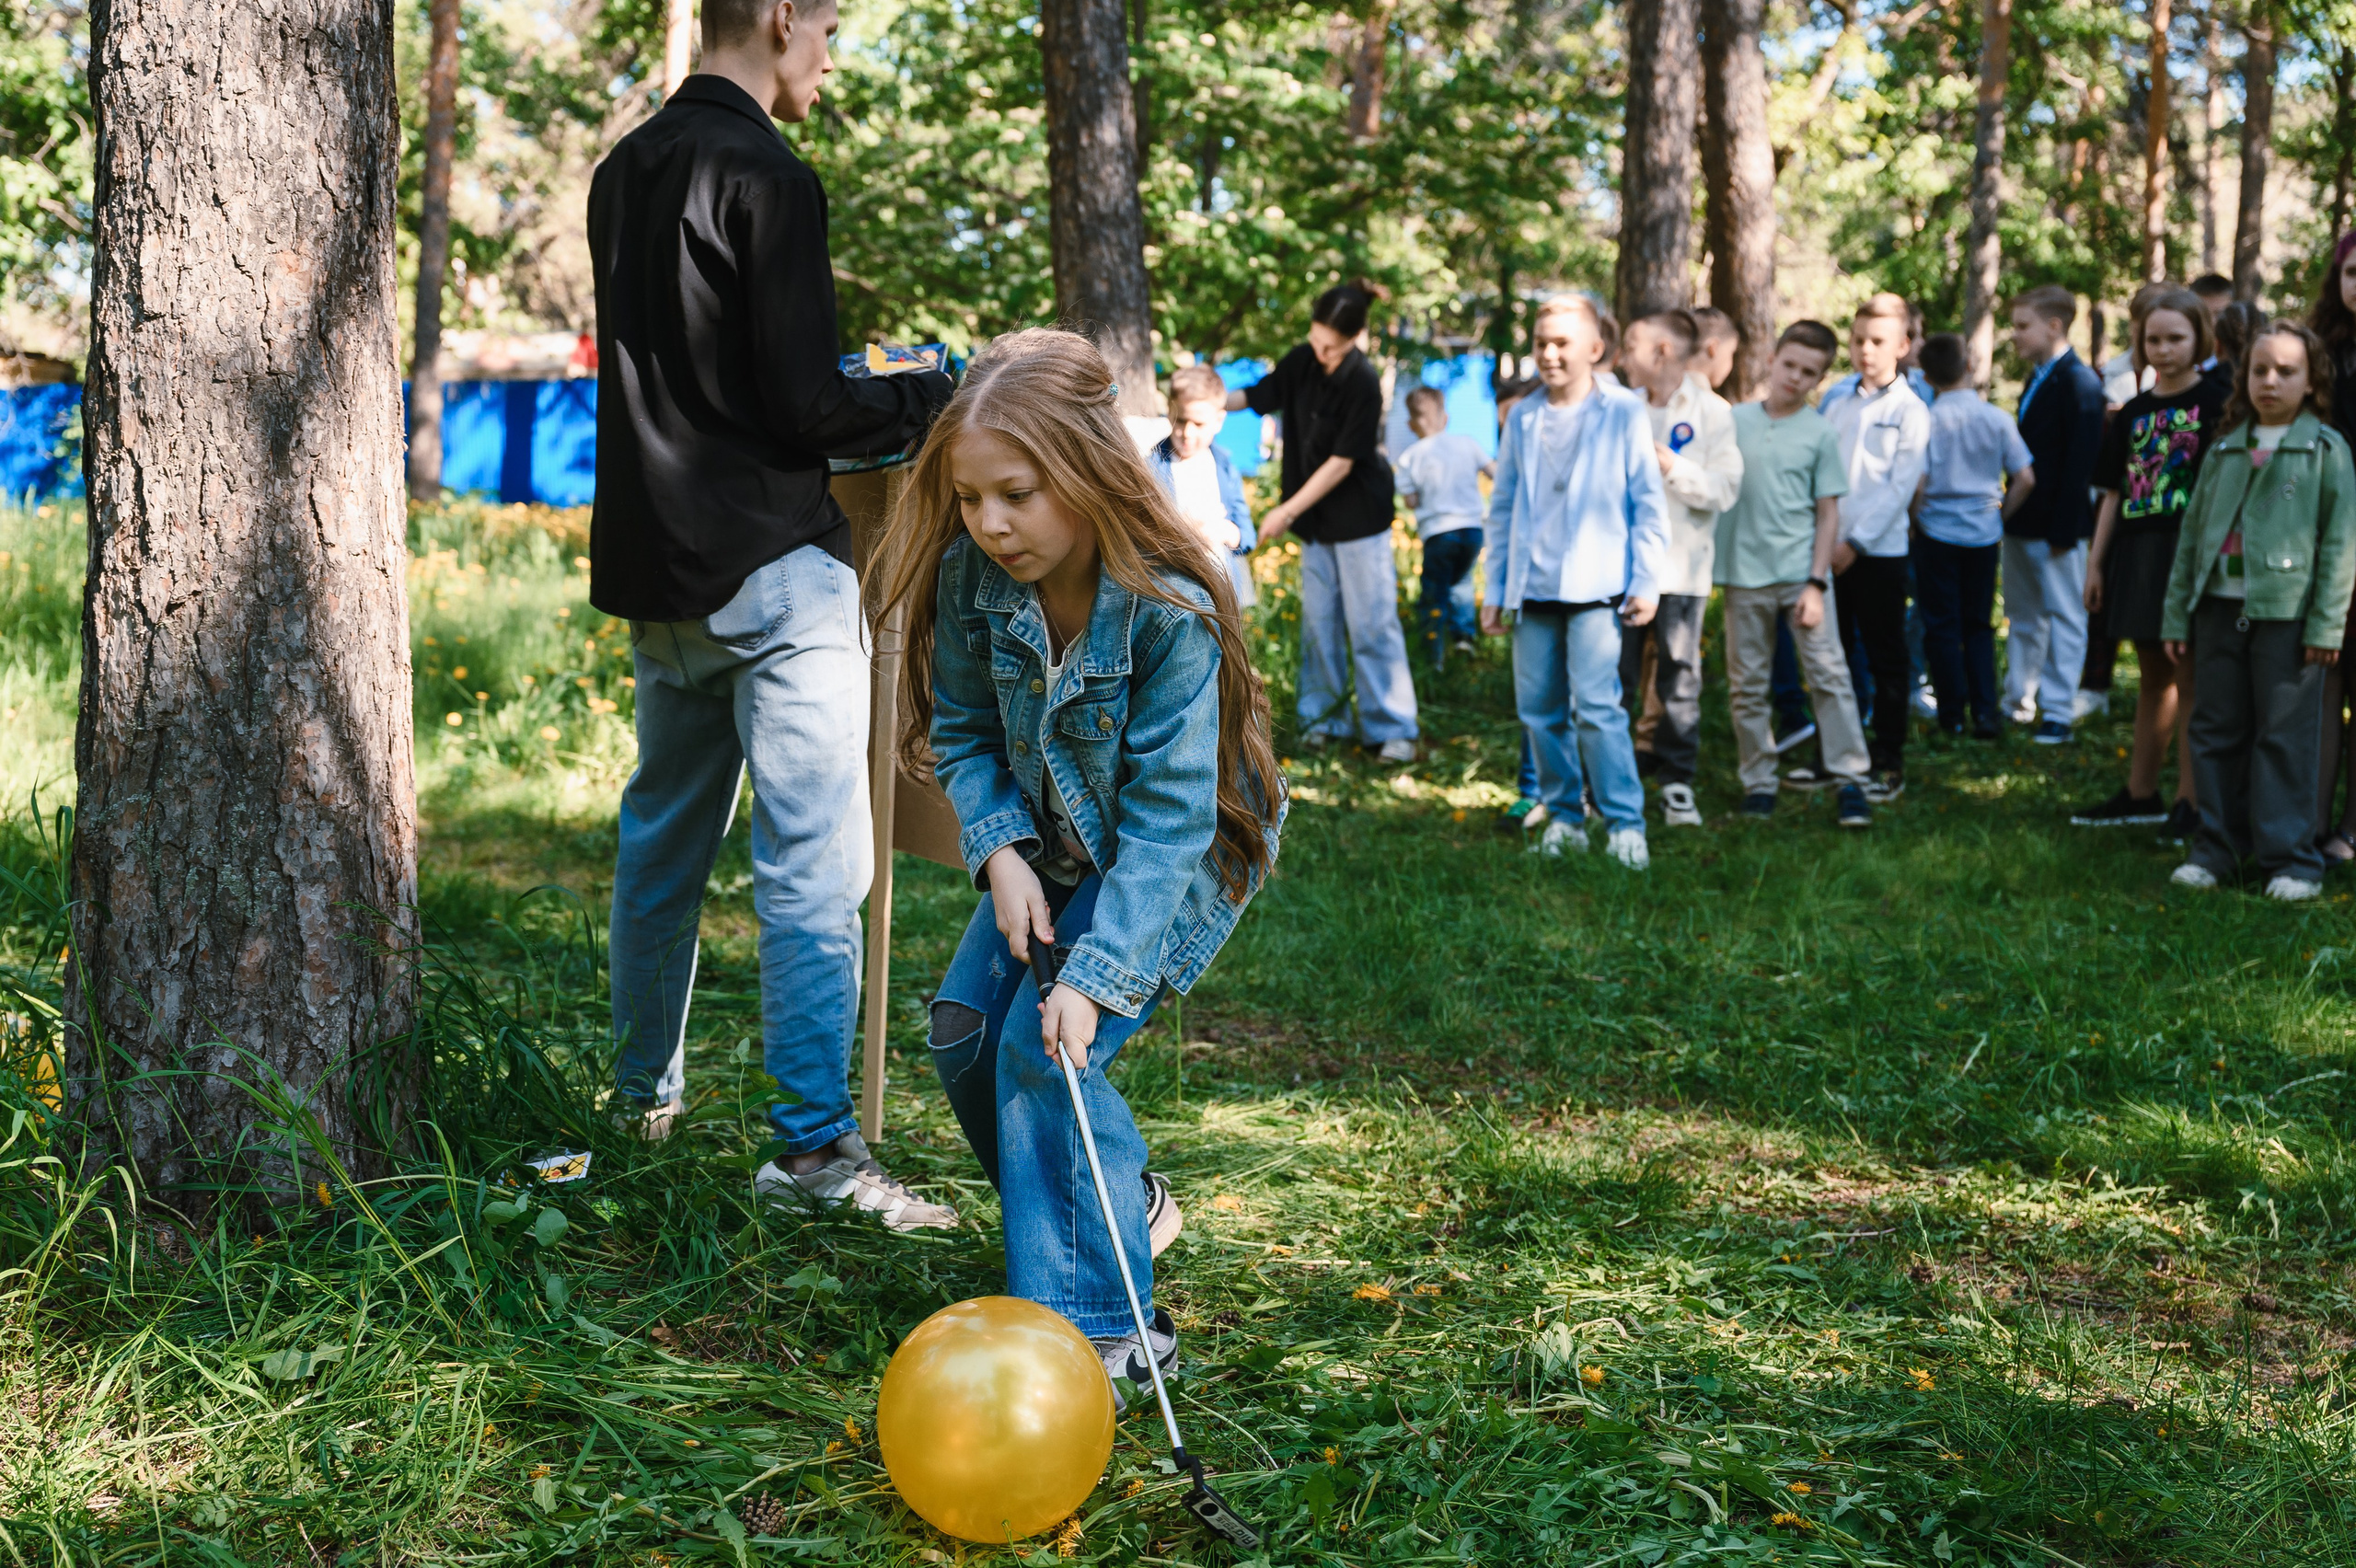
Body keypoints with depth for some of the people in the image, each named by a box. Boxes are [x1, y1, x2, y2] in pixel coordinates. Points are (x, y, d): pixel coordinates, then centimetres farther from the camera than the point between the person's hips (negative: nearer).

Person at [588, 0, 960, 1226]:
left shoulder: (624, 173, 12)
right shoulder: (765, 179, -14)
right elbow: (804, 408, -17)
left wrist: (857, 389, 21)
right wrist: (931, 399, -1)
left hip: (652, 570, 9)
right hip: (769, 571, -9)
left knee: (661, 836, 19)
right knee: (813, 864, -6)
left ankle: (644, 1094, 30)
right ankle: (813, 1146, -6)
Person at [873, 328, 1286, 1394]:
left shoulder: (1172, 610, -33)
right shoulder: (972, 576, -17)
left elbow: (1167, 814, -31)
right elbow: (964, 732, -2)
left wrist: (1095, 972, -36)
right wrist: (1000, 851, -20)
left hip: (1175, 854, -7)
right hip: (1049, 844, 7)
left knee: (1046, 1047, -20)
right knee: (963, 1028, 1)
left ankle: (1101, 1326, -13)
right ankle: (1118, 1204, 25)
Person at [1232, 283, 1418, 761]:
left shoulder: (1363, 383, -20)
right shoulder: (1303, 363, -1)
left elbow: (1341, 463, -19)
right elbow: (1256, 396, 11)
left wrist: (1287, 511, -17)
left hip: (1359, 518, -6)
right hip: (1316, 518, 6)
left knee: (1371, 623, -5)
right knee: (1319, 620, 9)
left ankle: (1392, 729, 0)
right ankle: (1323, 717, 19)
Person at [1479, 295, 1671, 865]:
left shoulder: (1624, 413, 1)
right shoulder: (1523, 418, 11)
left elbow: (1648, 503, 1)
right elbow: (1503, 506, 17)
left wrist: (1646, 582, -4)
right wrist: (1495, 589, 14)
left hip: (1595, 586, -4)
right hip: (1532, 588, 4)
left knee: (1595, 705, -14)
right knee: (1539, 708, 5)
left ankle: (1625, 824, -7)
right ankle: (1563, 817, 17)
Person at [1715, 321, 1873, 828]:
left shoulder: (1820, 433, 1)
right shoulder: (1735, 421, 5)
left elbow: (1828, 514, 1)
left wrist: (1816, 584, -7)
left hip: (1801, 573, -2)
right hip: (1744, 574, 2)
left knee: (1829, 674, -7)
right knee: (1746, 686, 6)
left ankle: (1850, 781, -3)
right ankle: (1758, 782, 16)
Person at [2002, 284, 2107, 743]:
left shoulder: (2078, 382, -14)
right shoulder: (2037, 379, 14)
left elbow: (2080, 460, -19)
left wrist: (2063, 529, -22)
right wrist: (2011, 512, 12)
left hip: (2057, 526, -9)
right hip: (2022, 522, 9)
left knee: (2063, 616, -1)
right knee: (2023, 616, 16)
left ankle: (2058, 714, 1)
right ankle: (2018, 701, 26)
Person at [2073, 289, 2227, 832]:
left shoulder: (2215, 402, -4)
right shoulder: (2134, 413, 13)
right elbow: (2114, 493, 15)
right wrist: (2096, 562, 12)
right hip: (2139, 555, 6)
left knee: (2189, 675, -4)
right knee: (2152, 675, 14)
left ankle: (2190, 802, 0)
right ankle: (2141, 794, 22)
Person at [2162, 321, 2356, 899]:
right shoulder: (2224, 450, 13)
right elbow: (2192, 532, 15)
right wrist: (2176, 614, 12)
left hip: (2286, 611, -4)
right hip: (2220, 606, 4)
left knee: (2285, 736, -2)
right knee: (2216, 731, 8)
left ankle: (2290, 858, 4)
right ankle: (2218, 847, 17)